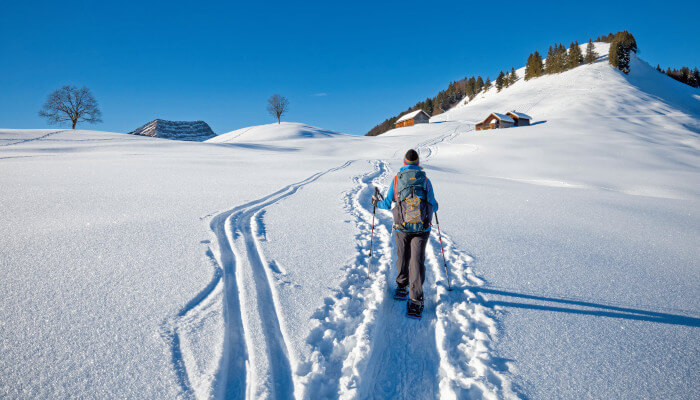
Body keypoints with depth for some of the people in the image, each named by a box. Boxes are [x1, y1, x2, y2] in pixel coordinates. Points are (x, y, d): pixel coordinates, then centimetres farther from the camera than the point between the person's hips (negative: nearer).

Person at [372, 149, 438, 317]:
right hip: (422, 227, 0)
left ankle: (402, 286, 36)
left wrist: (377, 202, 29)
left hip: (402, 227, 1)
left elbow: (387, 204, 7)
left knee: (402, 257, 19)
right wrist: (435, 206, 34)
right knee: (417, 261, -1)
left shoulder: (397, 179, 2)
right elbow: (433, 205, 9)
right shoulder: (425, 180, 4)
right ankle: (416, 300, -5)